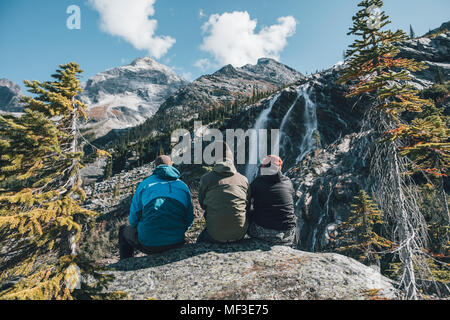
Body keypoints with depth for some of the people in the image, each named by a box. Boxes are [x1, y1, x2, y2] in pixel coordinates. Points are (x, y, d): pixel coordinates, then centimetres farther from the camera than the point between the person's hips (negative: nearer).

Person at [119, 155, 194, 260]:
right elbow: (189, 220, 5)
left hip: (149, 244, -2)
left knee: (123, 231, 28)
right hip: (177, 243, 3)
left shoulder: (145, 184, -1)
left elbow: (133, 220, 0)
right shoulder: (183, 186, 4)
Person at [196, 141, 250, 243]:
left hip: (216, 234, -2)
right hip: (240, 234, 2)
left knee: (200, 240, 28)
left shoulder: (206, 178, -6)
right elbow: (248, 206, 10)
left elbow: (203, 205, 7)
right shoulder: (243, 179, 0)